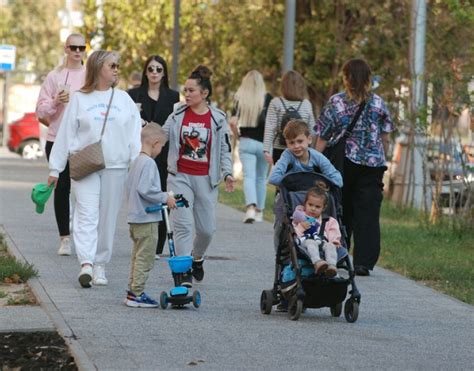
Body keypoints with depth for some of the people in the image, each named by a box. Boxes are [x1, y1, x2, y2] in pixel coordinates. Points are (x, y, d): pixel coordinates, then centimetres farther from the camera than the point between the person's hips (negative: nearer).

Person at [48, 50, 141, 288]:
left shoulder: (123, 99, 9)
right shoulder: (80, 99, 4)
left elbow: (134, 134, 7)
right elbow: (65, 134, 6)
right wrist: (55, 168, 4)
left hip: (115, 167, 2)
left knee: (108, 218, 5)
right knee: (87, 214, -14)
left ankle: (100, 265, 13)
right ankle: (86, 264, -23)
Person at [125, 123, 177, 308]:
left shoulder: (136, 162, 14)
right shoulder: (148, 163, -16)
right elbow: (145, 189, -25)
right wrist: (165, 198, -15)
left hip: (135, 216, 10)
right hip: (147, 219, -10)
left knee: (138, 256, 16)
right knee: (145, 258, -5)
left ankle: (133, 291, 20)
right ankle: (137, 294, -4)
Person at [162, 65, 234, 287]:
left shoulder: (218, 118, -1)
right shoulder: (178, 115, 2)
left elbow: (225, 149, 2)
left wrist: (228, 173, -10)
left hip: (205, 178, 0)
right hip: (180, 176, 0)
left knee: (207, 228, 6)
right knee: (182, 224, -11)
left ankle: (197, 258, 36)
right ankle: (184, 271, -8)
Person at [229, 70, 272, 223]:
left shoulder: (240, 99, -1)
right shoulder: (267, 98, -4)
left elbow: (232, 122, -9)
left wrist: (237, 136, 7)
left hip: (246, 141, 0)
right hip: (263, 143, 0)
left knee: (249, 176, -5)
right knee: (261, 178, 15)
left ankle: (251, 207, -27)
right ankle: (259, 211, 23)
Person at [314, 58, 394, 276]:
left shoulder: (335, 103, -4)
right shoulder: (378, 104, 1)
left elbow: (322, 138, -4)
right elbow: (385, 138, 4)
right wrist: (382, 162, 16)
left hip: (342, 163, 0)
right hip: (373, 164, 0)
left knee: (341, 211, 13)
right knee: (367, 213, 0)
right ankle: (363, 262, -7)